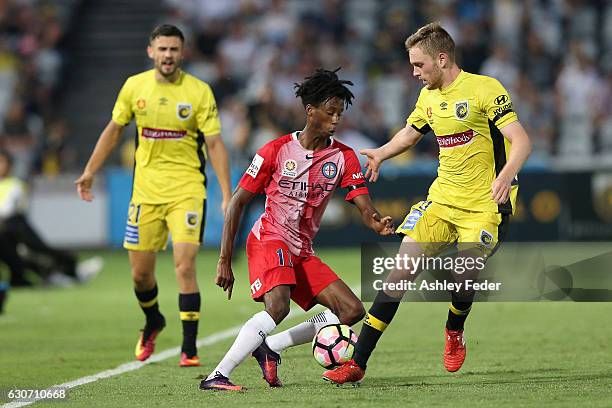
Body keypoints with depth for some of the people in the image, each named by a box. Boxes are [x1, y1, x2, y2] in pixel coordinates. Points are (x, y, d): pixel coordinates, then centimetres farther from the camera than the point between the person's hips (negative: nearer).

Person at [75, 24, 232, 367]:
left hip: (187, 190, -3)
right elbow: (114, 129, 15)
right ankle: (153, 323, 39)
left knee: (185, 266, -15)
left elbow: (214, 144, -7)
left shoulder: (199, 92, -7)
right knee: (140, 272, 7)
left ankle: (190, 349, -8)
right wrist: (90, 172, 15)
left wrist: (227, 195, -12)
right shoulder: (134, 87, 2)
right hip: (146, 190, 3)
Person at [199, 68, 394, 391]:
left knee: (352, 311, -4)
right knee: (278, 306, -31)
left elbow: (364, 208, -5)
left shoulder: (344, 157, 4)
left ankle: (269, 348, 1)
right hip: (269, 239, -6)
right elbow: (237, 202, -2)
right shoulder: (277, 150, -5)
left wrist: (378, 224, -31)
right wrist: (224, 261, -7)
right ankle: (217, 376, -31)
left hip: (303, 253, 6)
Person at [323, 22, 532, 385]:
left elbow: (521, 141, -18)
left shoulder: (485, 89, -13)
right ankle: (358, 363, -4)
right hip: (442, 198, 6)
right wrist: (380, 154, 7)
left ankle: (454, 330, 20)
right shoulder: (429, 97, 9)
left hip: (484, 205, -6)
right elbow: (410, 134, 28)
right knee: (401, 271, -6)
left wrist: (506, 176, -38)